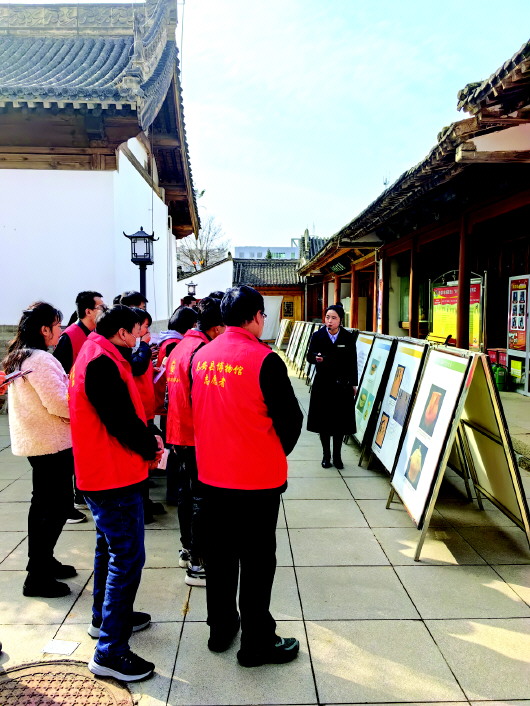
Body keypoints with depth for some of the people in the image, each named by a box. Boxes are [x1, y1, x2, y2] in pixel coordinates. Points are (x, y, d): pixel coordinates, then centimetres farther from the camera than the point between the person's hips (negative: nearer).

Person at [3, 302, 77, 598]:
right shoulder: (40, 360, -20)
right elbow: (59, 403, -24)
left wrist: (72, 392, 9)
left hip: (35, 441, 10)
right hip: (52, 443, -10)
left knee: (43, 503, 20)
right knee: (58, 506, -1)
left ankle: (42, 562, 34)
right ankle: (38, 577, 7)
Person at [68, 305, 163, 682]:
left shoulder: (97, 356, 12)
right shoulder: (102, 362, -21)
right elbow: (121, 420, -24)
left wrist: (145, 437, 2)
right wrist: (151, 447, -9)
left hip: (101, 472, 11)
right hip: (115, 474, -11)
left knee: (111, 547, 23)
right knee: (128, 556, -5)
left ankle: (105, 617, 40)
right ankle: (110, 650, 4)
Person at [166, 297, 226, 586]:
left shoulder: (180, 346, 9)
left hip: (178, 434, 9)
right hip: (197, 437, -9)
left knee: (186, 492, 20)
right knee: (201, 498, 0)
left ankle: (187, 549, 34)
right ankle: (197, 565, 9)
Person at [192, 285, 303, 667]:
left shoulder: (201, 356, 0)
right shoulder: (264, 359, -18)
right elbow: (291, 418, -13)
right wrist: (278, 452, 6)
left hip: (211, 474, 6)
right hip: (257, 477, -6)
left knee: (218, 553, 19)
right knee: (257, 560, 9)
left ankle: (220, 628, 36)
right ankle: (257, 643, 23)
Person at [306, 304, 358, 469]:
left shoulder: (348, 337, -1)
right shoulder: (317, 336, -3)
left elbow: (353, 362, 4)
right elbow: (309, 356, -1)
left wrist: (354, 384, 5)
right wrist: (316, 358, -24)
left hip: (342, 385, 0)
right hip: (323, 384, 0)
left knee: (340, 421, 7)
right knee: (323, 420, 6)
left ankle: (337, 455, 23)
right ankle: (326, 455, 22)